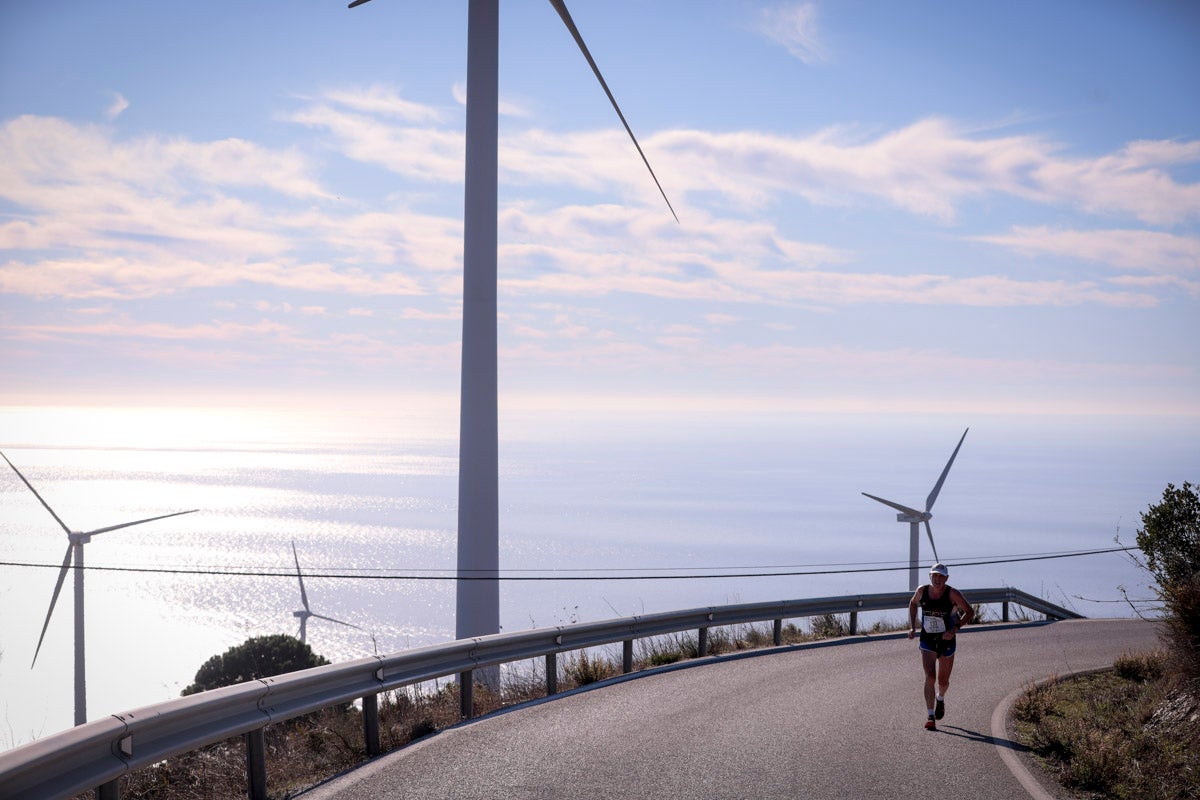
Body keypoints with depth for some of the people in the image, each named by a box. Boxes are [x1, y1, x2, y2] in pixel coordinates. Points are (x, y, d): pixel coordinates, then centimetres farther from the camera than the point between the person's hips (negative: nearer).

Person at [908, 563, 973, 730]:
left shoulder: (953, 594, -15)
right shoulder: (922, 591, -5)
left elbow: (970, 612, -13)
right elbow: (913, 604, 16)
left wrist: (955, 628, -26)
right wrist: (912, 626, 5)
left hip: (947, 641, -1)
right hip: (927, 641, 1)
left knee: (943, 681, 12)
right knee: (930, 677, -16)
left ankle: (940, 699, 48)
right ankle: (931, 717, -17)